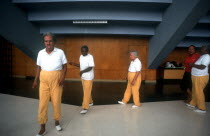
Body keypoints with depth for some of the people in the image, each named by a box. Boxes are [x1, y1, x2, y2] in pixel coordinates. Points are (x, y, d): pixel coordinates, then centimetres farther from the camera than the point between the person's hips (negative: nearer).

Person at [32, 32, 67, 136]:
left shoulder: (60, 52, -5)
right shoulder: (41, 53, 2)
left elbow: (65, 66, 0)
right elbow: (39, 67, 10)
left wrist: (63, 77, -14)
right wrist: (35, 80, 8)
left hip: (57, 80, -1)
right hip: (44, 81, 2)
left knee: (56, 102, 7)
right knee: (43, 103, 2)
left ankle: (57, 122, 31)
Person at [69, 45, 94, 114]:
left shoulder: (90, 57, -15)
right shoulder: (81, 56, 7)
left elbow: (90, 67, -20)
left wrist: (82, 71, -27)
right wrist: (74, 64, 1)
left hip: (89, 77, -7)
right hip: (83, 77, 8)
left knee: (87, 92, -6)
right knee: (85, 91, 18)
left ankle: (85, 108, 1)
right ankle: (90, 102, 37)